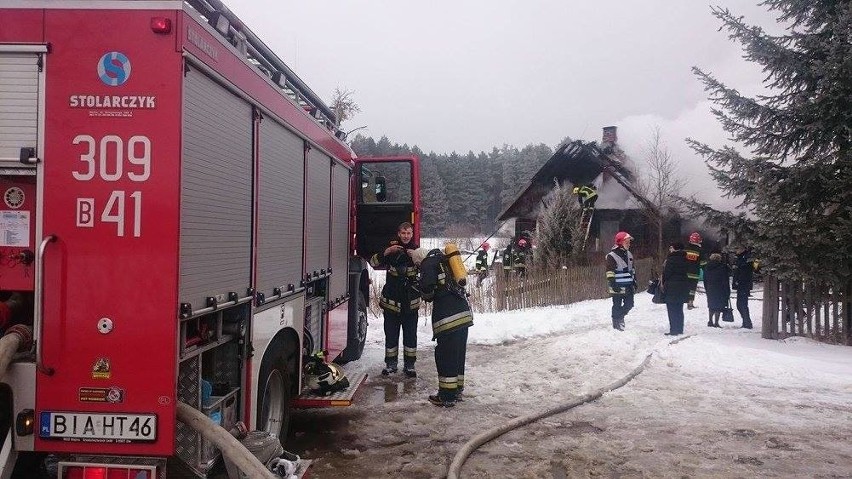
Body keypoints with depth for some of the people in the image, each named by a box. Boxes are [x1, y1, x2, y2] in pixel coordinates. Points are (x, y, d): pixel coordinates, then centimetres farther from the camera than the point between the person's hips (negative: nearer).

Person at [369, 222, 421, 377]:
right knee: (391, 335, 7)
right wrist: (386, 252, -28)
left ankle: (409, 365, 17)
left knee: (410, 335, 6)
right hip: (391, 300, 0)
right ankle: (390, 364, 20)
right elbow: (374, 263, -10)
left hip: (410, 302, 0)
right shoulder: (391, 249, 0)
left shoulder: (416, 250, 2)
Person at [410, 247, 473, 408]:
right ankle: (457, 390, 26)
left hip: (448, 315, -9)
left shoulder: (428, 263, -2)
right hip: (464, 312, 9)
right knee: (458, 354, 16)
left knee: (445, 356, -2)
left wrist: (428, 296, 5)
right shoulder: (441, 259, 22)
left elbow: (427, 286, -16)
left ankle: (447, 397, 2)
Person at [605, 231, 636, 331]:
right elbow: (609, 272, -14)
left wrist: (634, 281, 20)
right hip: (618, 287, -7)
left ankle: (620, 316, 32)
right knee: (617, 306, 1)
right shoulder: (612, 256, -12)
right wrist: (613, 284, -18)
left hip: (628, 286, 7)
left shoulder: (629, 254, 13)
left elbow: (632, 269, 23)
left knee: (629, 304, 8)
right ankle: (617, 323, 14)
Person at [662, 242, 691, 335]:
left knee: (672, 309, -3)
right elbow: (686, 272, 12)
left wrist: (663, 282, -2)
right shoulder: (685, 259, 9)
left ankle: (674, 330, -5)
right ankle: (680, 329, 19)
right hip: (683, 287, 8)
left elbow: (666, 273, -15)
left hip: (672, 286, -8)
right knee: (679, 309, 15)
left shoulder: (671, 258, -14)